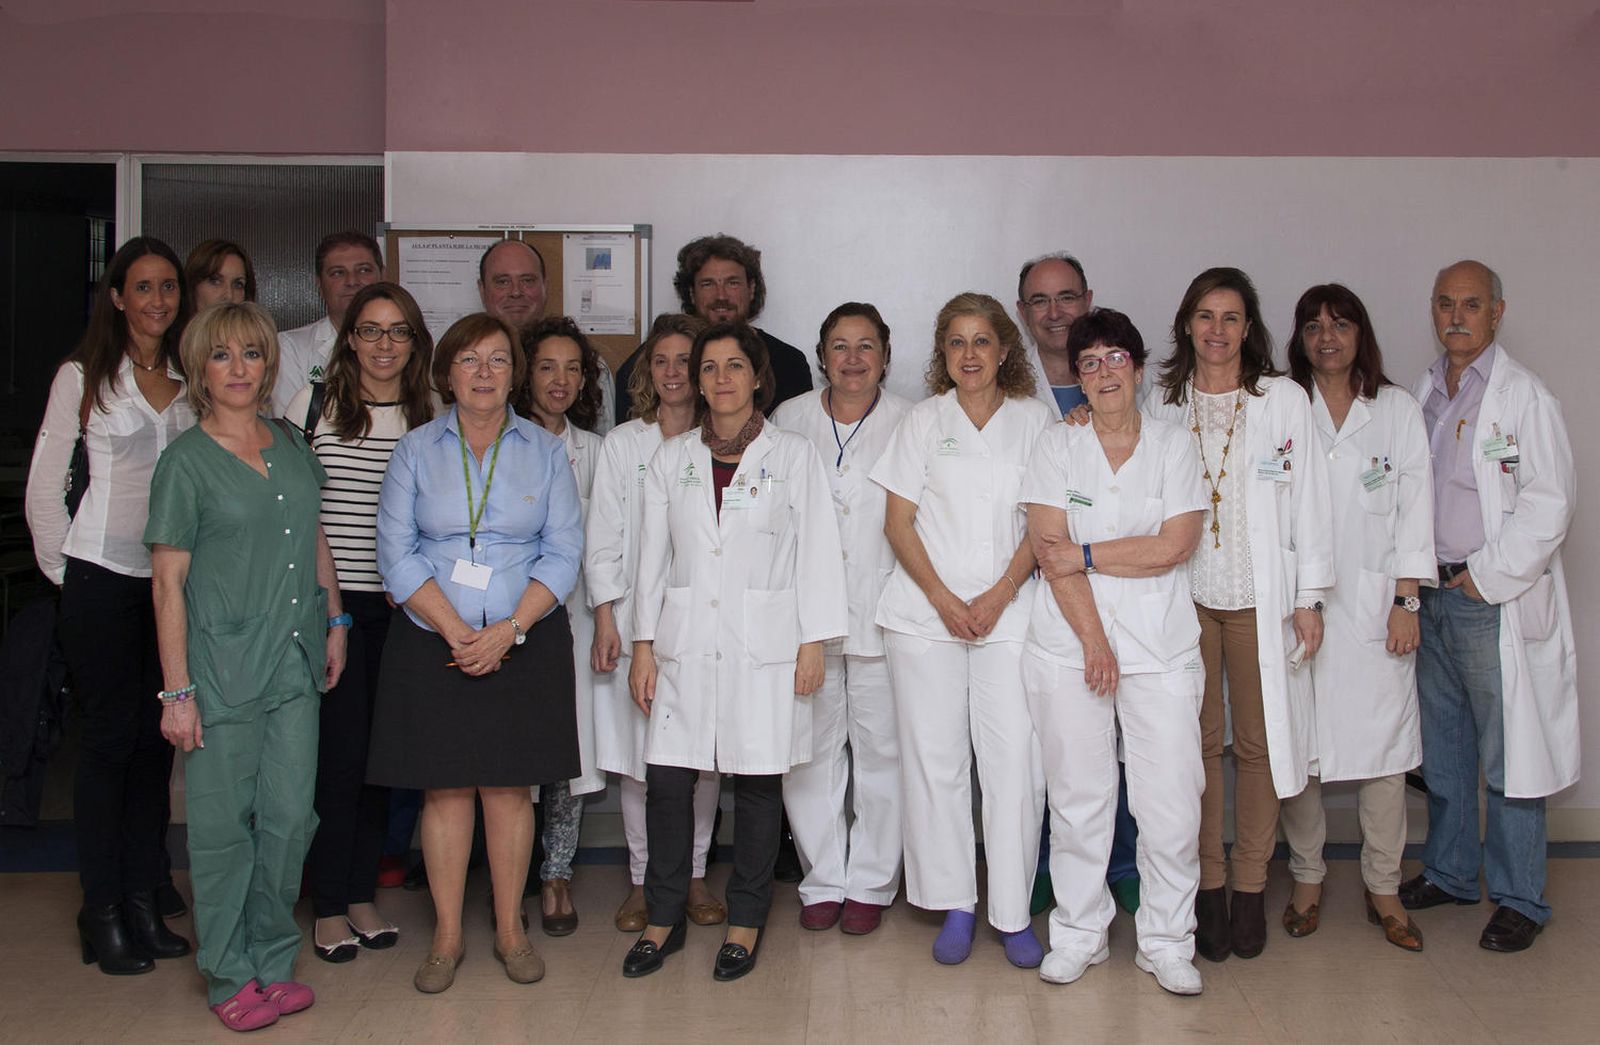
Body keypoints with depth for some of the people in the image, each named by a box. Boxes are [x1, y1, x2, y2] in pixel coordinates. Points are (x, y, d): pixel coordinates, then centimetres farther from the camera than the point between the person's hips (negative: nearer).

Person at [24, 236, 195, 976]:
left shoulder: (194, 382, 10)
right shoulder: (83, 378, 0)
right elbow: (44, 489, 0)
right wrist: (61, 570, 0)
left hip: (176, 581, 4)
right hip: (103, 581, -4)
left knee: (156, 740, 8)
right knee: (110, 736, 0)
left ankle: (143, 901, 18)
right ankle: (102, 911, 10)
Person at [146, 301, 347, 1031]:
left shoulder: (291, 445, 9)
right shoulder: (186, 460, -6)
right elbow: (168, 582, -7)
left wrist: (333, 621, 13)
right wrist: (175, 690, -10)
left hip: (294, 660, 5)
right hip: (222, 663, -4)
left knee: (290, 816, 7)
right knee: (224, 822, 4)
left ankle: (273, 959, 24)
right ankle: (230, 976, 20)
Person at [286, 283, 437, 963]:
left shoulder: (431, 421, 8)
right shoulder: (314, 405, -1)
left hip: (399, 607, 3)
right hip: (328, 603, -3)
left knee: (380, 752, 9)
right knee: (337, 754, -1)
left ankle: (362, 894, 23)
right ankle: (329, 906, 13)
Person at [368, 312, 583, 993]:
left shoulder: (544, 451, 6)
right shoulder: (415, 451, 5)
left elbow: (563, 553, 0)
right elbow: (397, 554, -2)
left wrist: (508, 629, -12)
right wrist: (457, 632, -12)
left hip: (523, 644, 0)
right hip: (432, 645, 0)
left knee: (509, 786, 4)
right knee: (445, 788, 3)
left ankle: (510, 930, 17)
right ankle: (447, 936, 15)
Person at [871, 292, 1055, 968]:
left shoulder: (1035, 420, 8)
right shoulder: (924, 420, 9)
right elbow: (898, 522, 4)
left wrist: (998, 596, -8)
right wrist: (943, 598, -7)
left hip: (1009, 613, 0)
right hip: (925, 613, 1)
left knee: (1016, 761, -5)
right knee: (934, 758, 2)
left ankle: (1013, 914, 7)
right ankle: (955, 906, 14)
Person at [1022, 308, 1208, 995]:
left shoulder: (1173, 444, 8)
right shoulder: (1056, 446, 6)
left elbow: (1172, 547, -4)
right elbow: (1050, 549, -4)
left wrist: (1082, 555, -7)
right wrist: (1093, 639, -11)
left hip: (1161, 646, 0)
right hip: (1068, 646, 0)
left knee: (1172, 802, -2)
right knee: (1078, 796, 3)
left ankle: (1166, 941, 14)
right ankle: (1079, 933, 19)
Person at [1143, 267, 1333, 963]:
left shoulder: (1285, 400, 3)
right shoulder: (1164, 405, 8)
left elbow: (1307, 501, 2)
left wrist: (1309, 598, -2)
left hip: (1260, 598, -1)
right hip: (1185, 596, 1)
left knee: (1258, 741, 2)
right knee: (1199, 741, 4)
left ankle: (1251, 887, 15)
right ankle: (1209, 886, 15)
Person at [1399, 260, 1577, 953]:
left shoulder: (1524, 396, -7)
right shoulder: (1421, 396, 12)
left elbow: (1549, 503, -12)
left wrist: (1485, 576, -12)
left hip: (1497, 602, -6)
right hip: (1431, 596, 6)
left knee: (1507, 756, -1)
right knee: (1441, 749, 14)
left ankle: (1518, 899, 10)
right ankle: (1449, 872, 29)